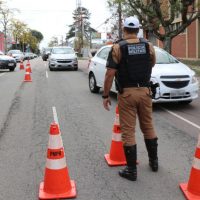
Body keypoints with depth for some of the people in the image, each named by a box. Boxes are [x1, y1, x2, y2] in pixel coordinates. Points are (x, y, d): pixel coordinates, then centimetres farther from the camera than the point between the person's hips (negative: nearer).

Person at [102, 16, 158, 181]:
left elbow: (110, 74, -12)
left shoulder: (118, 48, -8)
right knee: (148, 127, 19)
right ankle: (154, 161, 33)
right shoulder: (149, 46, 2)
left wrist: (106, 95, -4)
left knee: (128, 131, 3)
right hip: (145, 91, 4)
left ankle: (131, 170, 8)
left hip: (127, 93, -3)